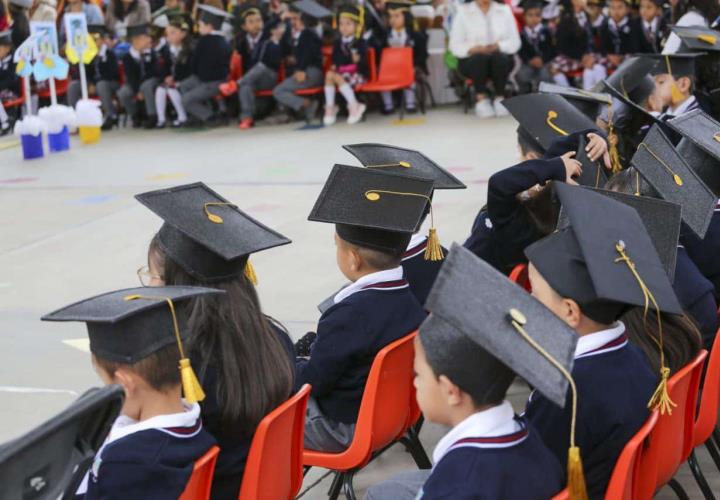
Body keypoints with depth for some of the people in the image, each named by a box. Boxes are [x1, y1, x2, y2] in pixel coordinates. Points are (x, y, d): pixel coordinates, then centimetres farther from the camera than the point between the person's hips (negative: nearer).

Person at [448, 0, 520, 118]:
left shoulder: (505, 10, 9)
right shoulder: (463, 12, 3)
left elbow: (515, 42, 3)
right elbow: (455, 45, -3)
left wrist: (498, 46, -16)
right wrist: (473, 49, -21)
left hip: (501, 59, 1)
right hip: (472, 60, -1)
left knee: (500, 58, -33)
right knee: (480, 58, -35)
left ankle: (499, 99, -21)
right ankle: (481, 98, -26)